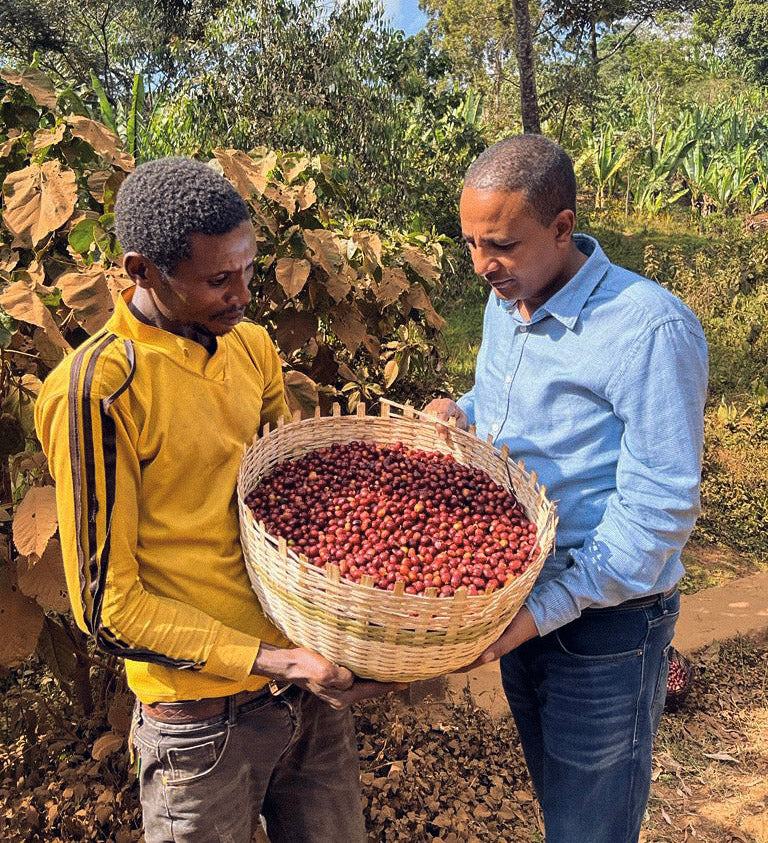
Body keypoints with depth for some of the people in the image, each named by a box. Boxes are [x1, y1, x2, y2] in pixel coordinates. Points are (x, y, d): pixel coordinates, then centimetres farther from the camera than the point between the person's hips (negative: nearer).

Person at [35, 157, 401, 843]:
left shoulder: (252, 346, 3)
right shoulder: (96, 390, -19)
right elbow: (108, 605, -15)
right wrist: (273, 661, -20)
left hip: (315, 682, 6)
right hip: (207, 720, -6)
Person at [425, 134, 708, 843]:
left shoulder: (649, 327, -24)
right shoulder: (505, 303, 2)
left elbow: (658, 509, -23)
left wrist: (542, 610, -27)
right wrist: (462, 411, -2)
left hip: (604, 622, -7)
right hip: (520, 601, 7)